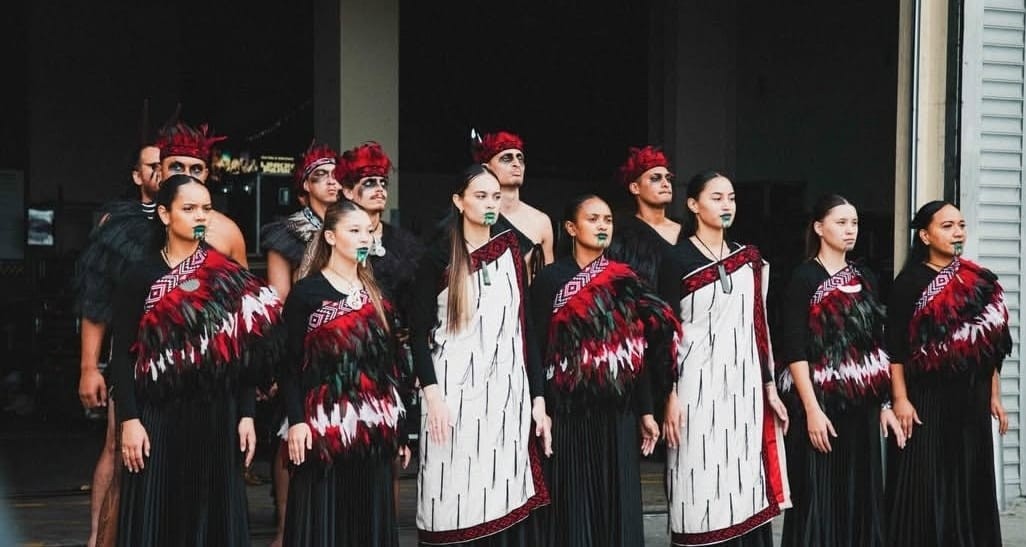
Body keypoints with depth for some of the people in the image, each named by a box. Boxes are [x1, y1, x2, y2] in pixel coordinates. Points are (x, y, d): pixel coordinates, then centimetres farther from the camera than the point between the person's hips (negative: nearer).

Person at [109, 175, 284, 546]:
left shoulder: (230, 275, 6)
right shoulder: (142, 275, 0)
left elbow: (247, 353, 6)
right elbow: (122, 354, -3)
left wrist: (246, 415, -1)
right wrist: (129, 420, -11)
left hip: (217, 415, 2)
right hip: (159, 416, -2)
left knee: (212, 515, 6)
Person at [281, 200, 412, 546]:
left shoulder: (377, 293, 14)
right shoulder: (306, 293, -2)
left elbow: (391, 361, 14)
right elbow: (291, 365, -7)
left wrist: (399, 428, 12)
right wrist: (296, 421, -17)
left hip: (375, 429, 5)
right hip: (327, 428, -5)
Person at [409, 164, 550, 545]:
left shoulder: (511, 254, 11)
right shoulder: (438, 258, 0)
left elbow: (524, 330, 12)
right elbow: (419, 333, -3)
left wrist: (538, 398, 6)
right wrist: (432, 396, -15)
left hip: (507, 393, 3)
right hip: (456, 392, -3)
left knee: (505, 500, 1)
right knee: (457, 502, -4)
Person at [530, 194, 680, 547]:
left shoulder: (625, 281, 9)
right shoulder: (551, 278, -2)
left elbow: (640, 353, 10)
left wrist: (646, 412, 7)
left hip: (618, 412, 3)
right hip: (570, 411, -3)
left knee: (618, 503, 5)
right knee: (575, 503, 1)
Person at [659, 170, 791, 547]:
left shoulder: (749, 258, 12)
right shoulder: (677, 260, -4)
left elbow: (758, 328, 14)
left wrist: (769, 387, 11)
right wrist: (670, 395, -13)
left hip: (744, 385, 5)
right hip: (699, 385, -5)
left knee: (745, 487, 5)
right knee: (702, 491, -4)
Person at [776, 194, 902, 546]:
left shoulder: (865, 279, 12)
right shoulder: (804, 278, -5)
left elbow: (878, 347, 14)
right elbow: (794, 350, -12)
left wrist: (885, 403, 7)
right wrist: (812, 409, -18)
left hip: (861, 407, 6)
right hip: (819, 404, -5)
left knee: (859, 497, 7)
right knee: (818, 499, -3)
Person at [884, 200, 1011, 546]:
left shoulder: (981, 281, 9)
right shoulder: (910, 282, -5)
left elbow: (991, 345, 13)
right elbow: (895, 345, -9)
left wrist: (994, 396, 10)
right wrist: (900, 399, -15)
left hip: (972, 399, 5)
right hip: (926, 399, -5)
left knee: (969, 484, 8)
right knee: (924, 487, -2)